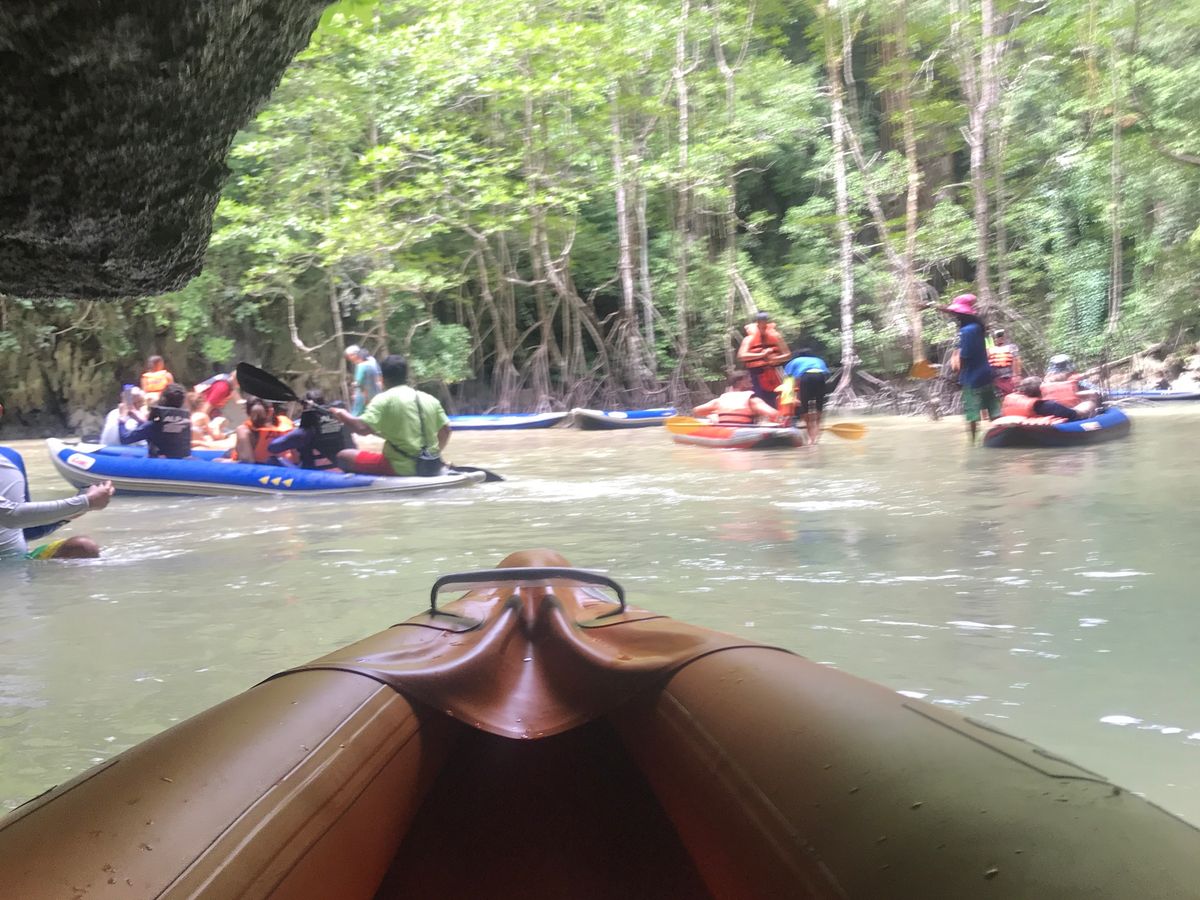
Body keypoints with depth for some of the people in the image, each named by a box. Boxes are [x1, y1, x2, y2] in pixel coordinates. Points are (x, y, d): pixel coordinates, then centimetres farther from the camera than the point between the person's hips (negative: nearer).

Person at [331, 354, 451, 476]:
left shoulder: (384, 399, -8)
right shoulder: (430, 399, 9)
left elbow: (362, 428, -19)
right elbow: (445, 430, 11)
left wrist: (343, 415, -1)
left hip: (400, 467, -7)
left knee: (344, 456, 5)